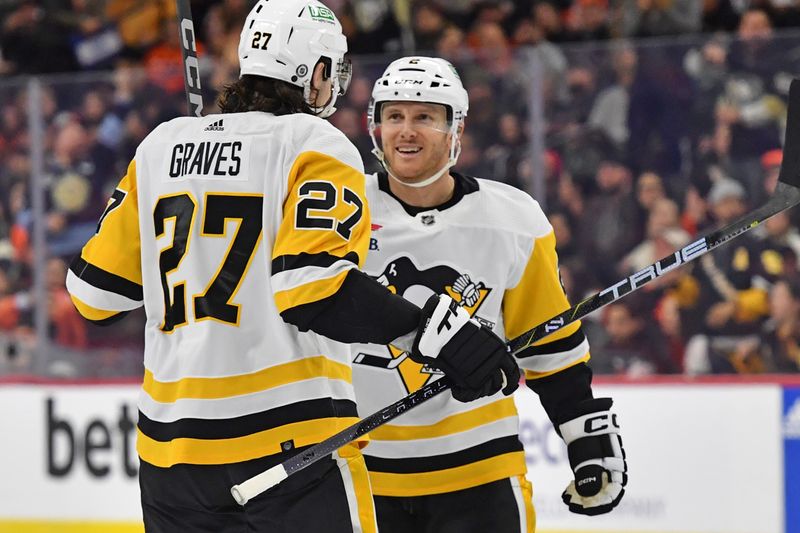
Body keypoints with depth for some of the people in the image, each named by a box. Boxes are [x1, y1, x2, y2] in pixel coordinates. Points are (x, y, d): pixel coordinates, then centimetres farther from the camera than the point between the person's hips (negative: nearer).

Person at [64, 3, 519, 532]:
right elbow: (314, 284, -20)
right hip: (288, 440, -6)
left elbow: (96, 288, 12)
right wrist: (437, 333, -20)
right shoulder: (315, 145, -5)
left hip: (170, 444, 6)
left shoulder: (161, 145, 11)